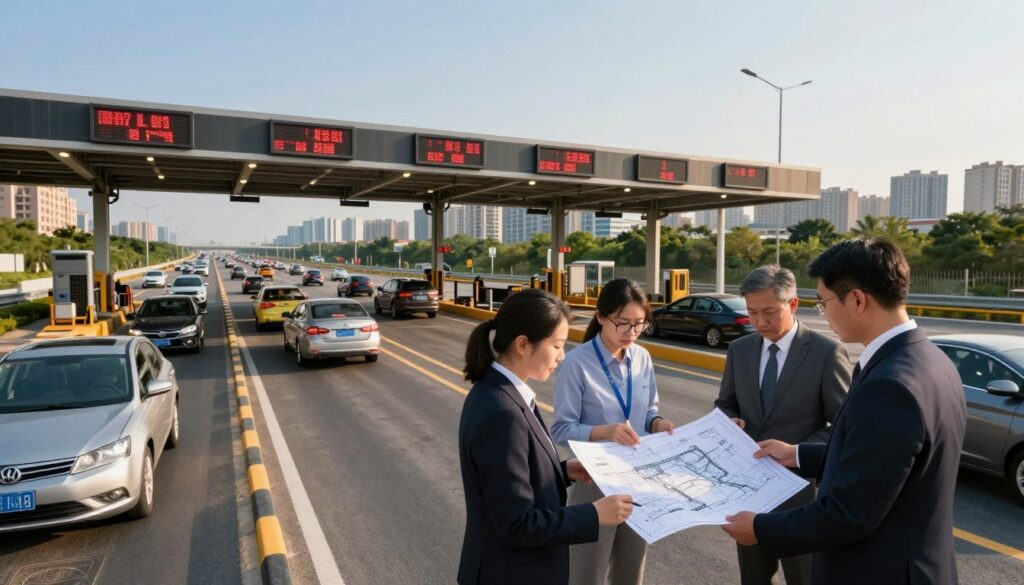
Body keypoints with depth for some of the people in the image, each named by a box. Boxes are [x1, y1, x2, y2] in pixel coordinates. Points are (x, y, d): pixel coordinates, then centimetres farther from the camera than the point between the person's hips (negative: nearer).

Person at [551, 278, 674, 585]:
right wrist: (604, 431, -31)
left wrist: (658, 422, -12)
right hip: (595, 481, -5)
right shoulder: (577, 363, -19)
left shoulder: (642, 358, -1)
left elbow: (649, 409, 9)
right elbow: (561, 430, -16)